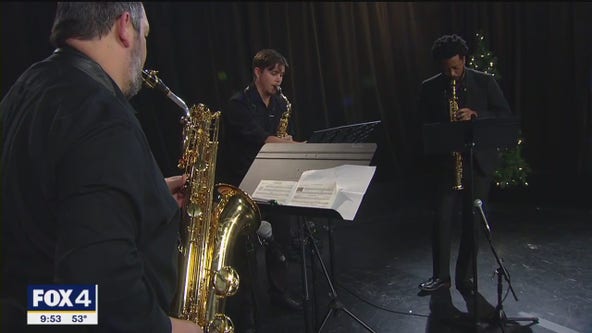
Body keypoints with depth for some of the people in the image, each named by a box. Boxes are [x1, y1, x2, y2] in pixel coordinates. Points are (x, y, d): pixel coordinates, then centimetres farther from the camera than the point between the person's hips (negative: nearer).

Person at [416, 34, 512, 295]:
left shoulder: (484, 82, 2)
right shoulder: (429, 88, 3)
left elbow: (505, 115, 1)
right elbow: (424, 126, 6)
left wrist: (475, 114, -16)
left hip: (478, 163, 0)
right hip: (444, 163, 0)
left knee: (472, 222, 6)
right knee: (442, 220, 0)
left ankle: (465, 276, 21)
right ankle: (440, 275, 15)